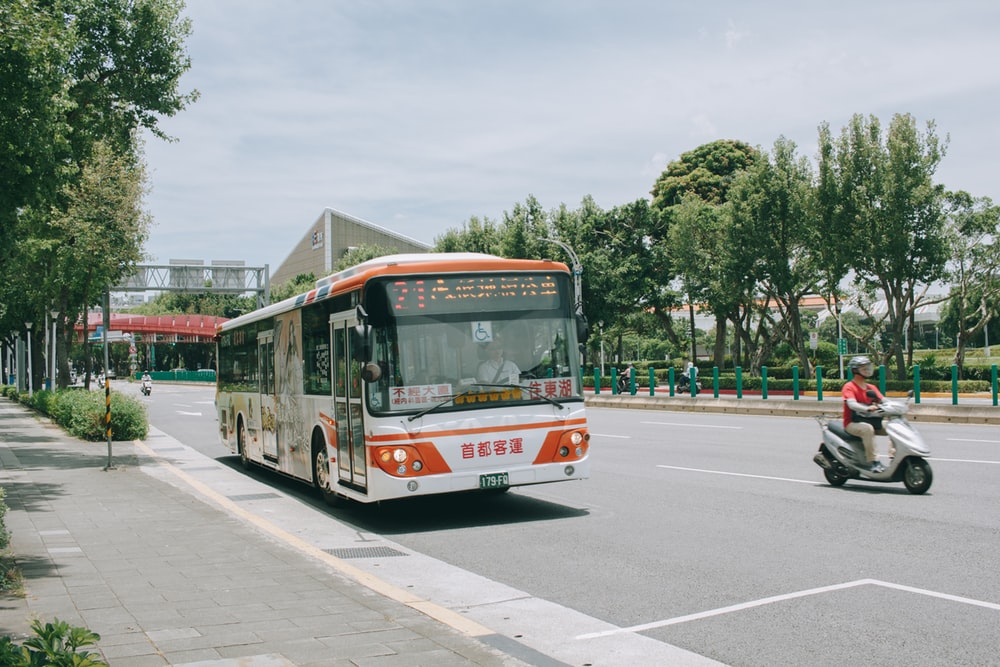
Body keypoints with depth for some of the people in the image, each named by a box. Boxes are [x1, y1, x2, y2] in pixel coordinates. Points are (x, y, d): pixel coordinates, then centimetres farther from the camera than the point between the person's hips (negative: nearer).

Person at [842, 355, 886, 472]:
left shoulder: (871, 388, 15)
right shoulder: (849, 387, -7)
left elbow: (884, 400, 3)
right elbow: (852, 404, -24)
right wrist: (867, 408, -43)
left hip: (870, 420, 7)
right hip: (852, 423, -7)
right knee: (868, 429, -37)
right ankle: (872, 462, -39)